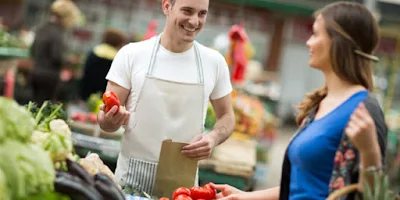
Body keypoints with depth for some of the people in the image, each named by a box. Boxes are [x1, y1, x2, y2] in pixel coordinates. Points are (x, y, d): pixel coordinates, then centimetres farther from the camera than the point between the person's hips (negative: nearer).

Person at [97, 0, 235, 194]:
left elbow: (227, 116, 10)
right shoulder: (131, 54, -5)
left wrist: (213, 138, -11)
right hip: (131, 178, -1)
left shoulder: (214, 62, 0)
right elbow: (106, 117, -2)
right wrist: (109, 119, -25)